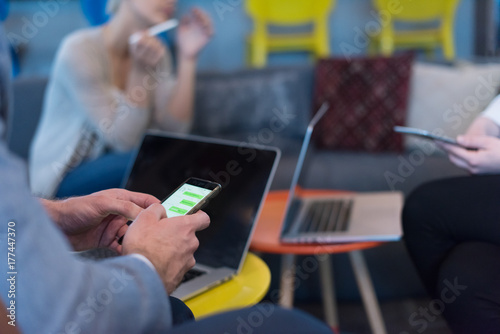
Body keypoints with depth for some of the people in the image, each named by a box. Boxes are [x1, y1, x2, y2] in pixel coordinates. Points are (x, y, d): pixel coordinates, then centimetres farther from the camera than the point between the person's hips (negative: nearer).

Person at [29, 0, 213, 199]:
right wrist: (141, 70, -28)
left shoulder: (155, 51, 2)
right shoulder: (80, 49, -18)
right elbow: (124, 140, -21)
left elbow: (174, 129, -13)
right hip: (64, 179, -6)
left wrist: (187, 59, -17)